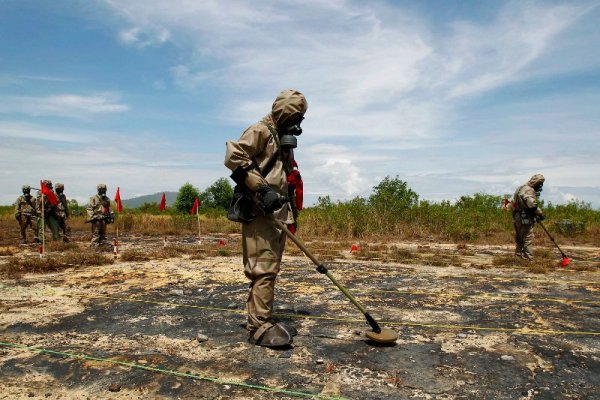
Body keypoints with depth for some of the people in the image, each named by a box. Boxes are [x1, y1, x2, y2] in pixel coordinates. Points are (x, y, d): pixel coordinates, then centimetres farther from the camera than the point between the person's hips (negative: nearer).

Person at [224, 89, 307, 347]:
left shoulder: (284, 138, 22)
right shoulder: (260, 131, -6)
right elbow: (233, 157, -18)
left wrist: (291, 210, 23)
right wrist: (262, 189, -21)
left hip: (278, 212, 9)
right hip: (260, 211, -9)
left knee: (271, 268, 12)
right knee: (264, 268, -10)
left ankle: (263, 319, 22)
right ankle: (260, 326, -3)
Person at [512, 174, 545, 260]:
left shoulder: (521, 188, 16)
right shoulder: (529, 190, -15)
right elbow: (532, 204, -30)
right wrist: (540, 213, -18)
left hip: (517, 218, 10)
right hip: (525, 219, -10)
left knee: (519, 238, 17)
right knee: (528, 239, -6)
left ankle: (518, 255, 26)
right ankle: (529, 259, -3)